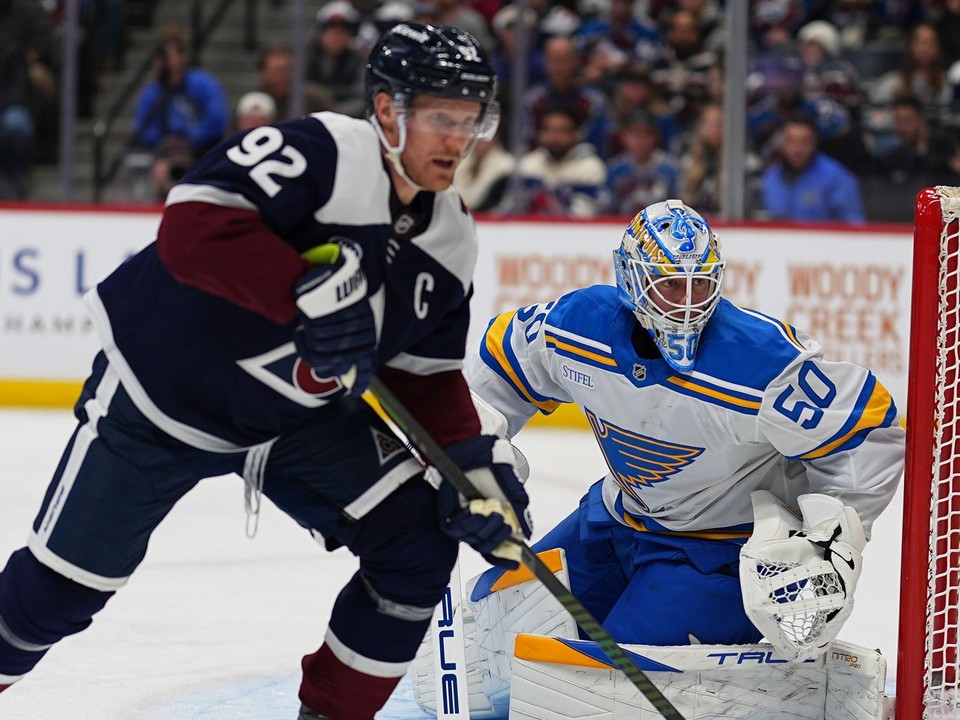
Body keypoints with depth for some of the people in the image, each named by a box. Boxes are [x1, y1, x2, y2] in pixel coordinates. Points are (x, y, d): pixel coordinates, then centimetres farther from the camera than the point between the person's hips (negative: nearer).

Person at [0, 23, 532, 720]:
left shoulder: (452, 241, -2)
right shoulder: (319, 153, -26)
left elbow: (427, 375, 6)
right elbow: (191, 227, -38)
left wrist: (475, 462, -8)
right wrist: (310, 289, -42)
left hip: (302, 417, 7)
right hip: (163, 393, -7)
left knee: (419, 548, -5)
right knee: (60, 590, -5)